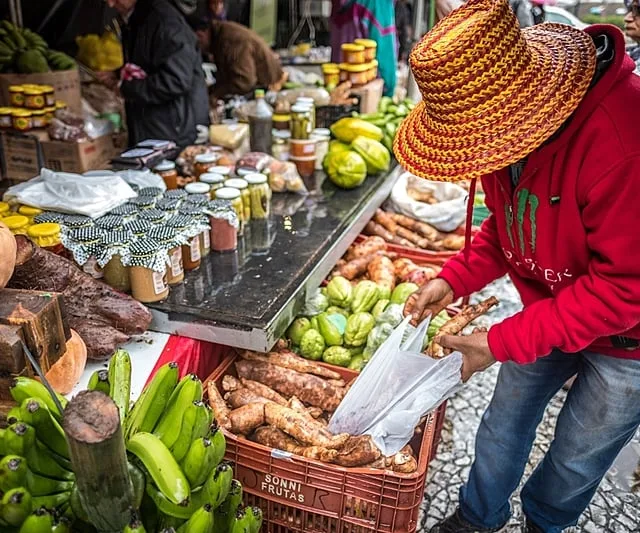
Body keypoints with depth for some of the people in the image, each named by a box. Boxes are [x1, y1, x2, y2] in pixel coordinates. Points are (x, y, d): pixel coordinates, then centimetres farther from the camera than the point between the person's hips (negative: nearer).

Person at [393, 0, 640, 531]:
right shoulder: (510, 123, -11)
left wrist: (503, 342, -28)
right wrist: (454, 279, -10)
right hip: (551, 307, 6)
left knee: (576, 456, 14)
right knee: (504, 421, 17)